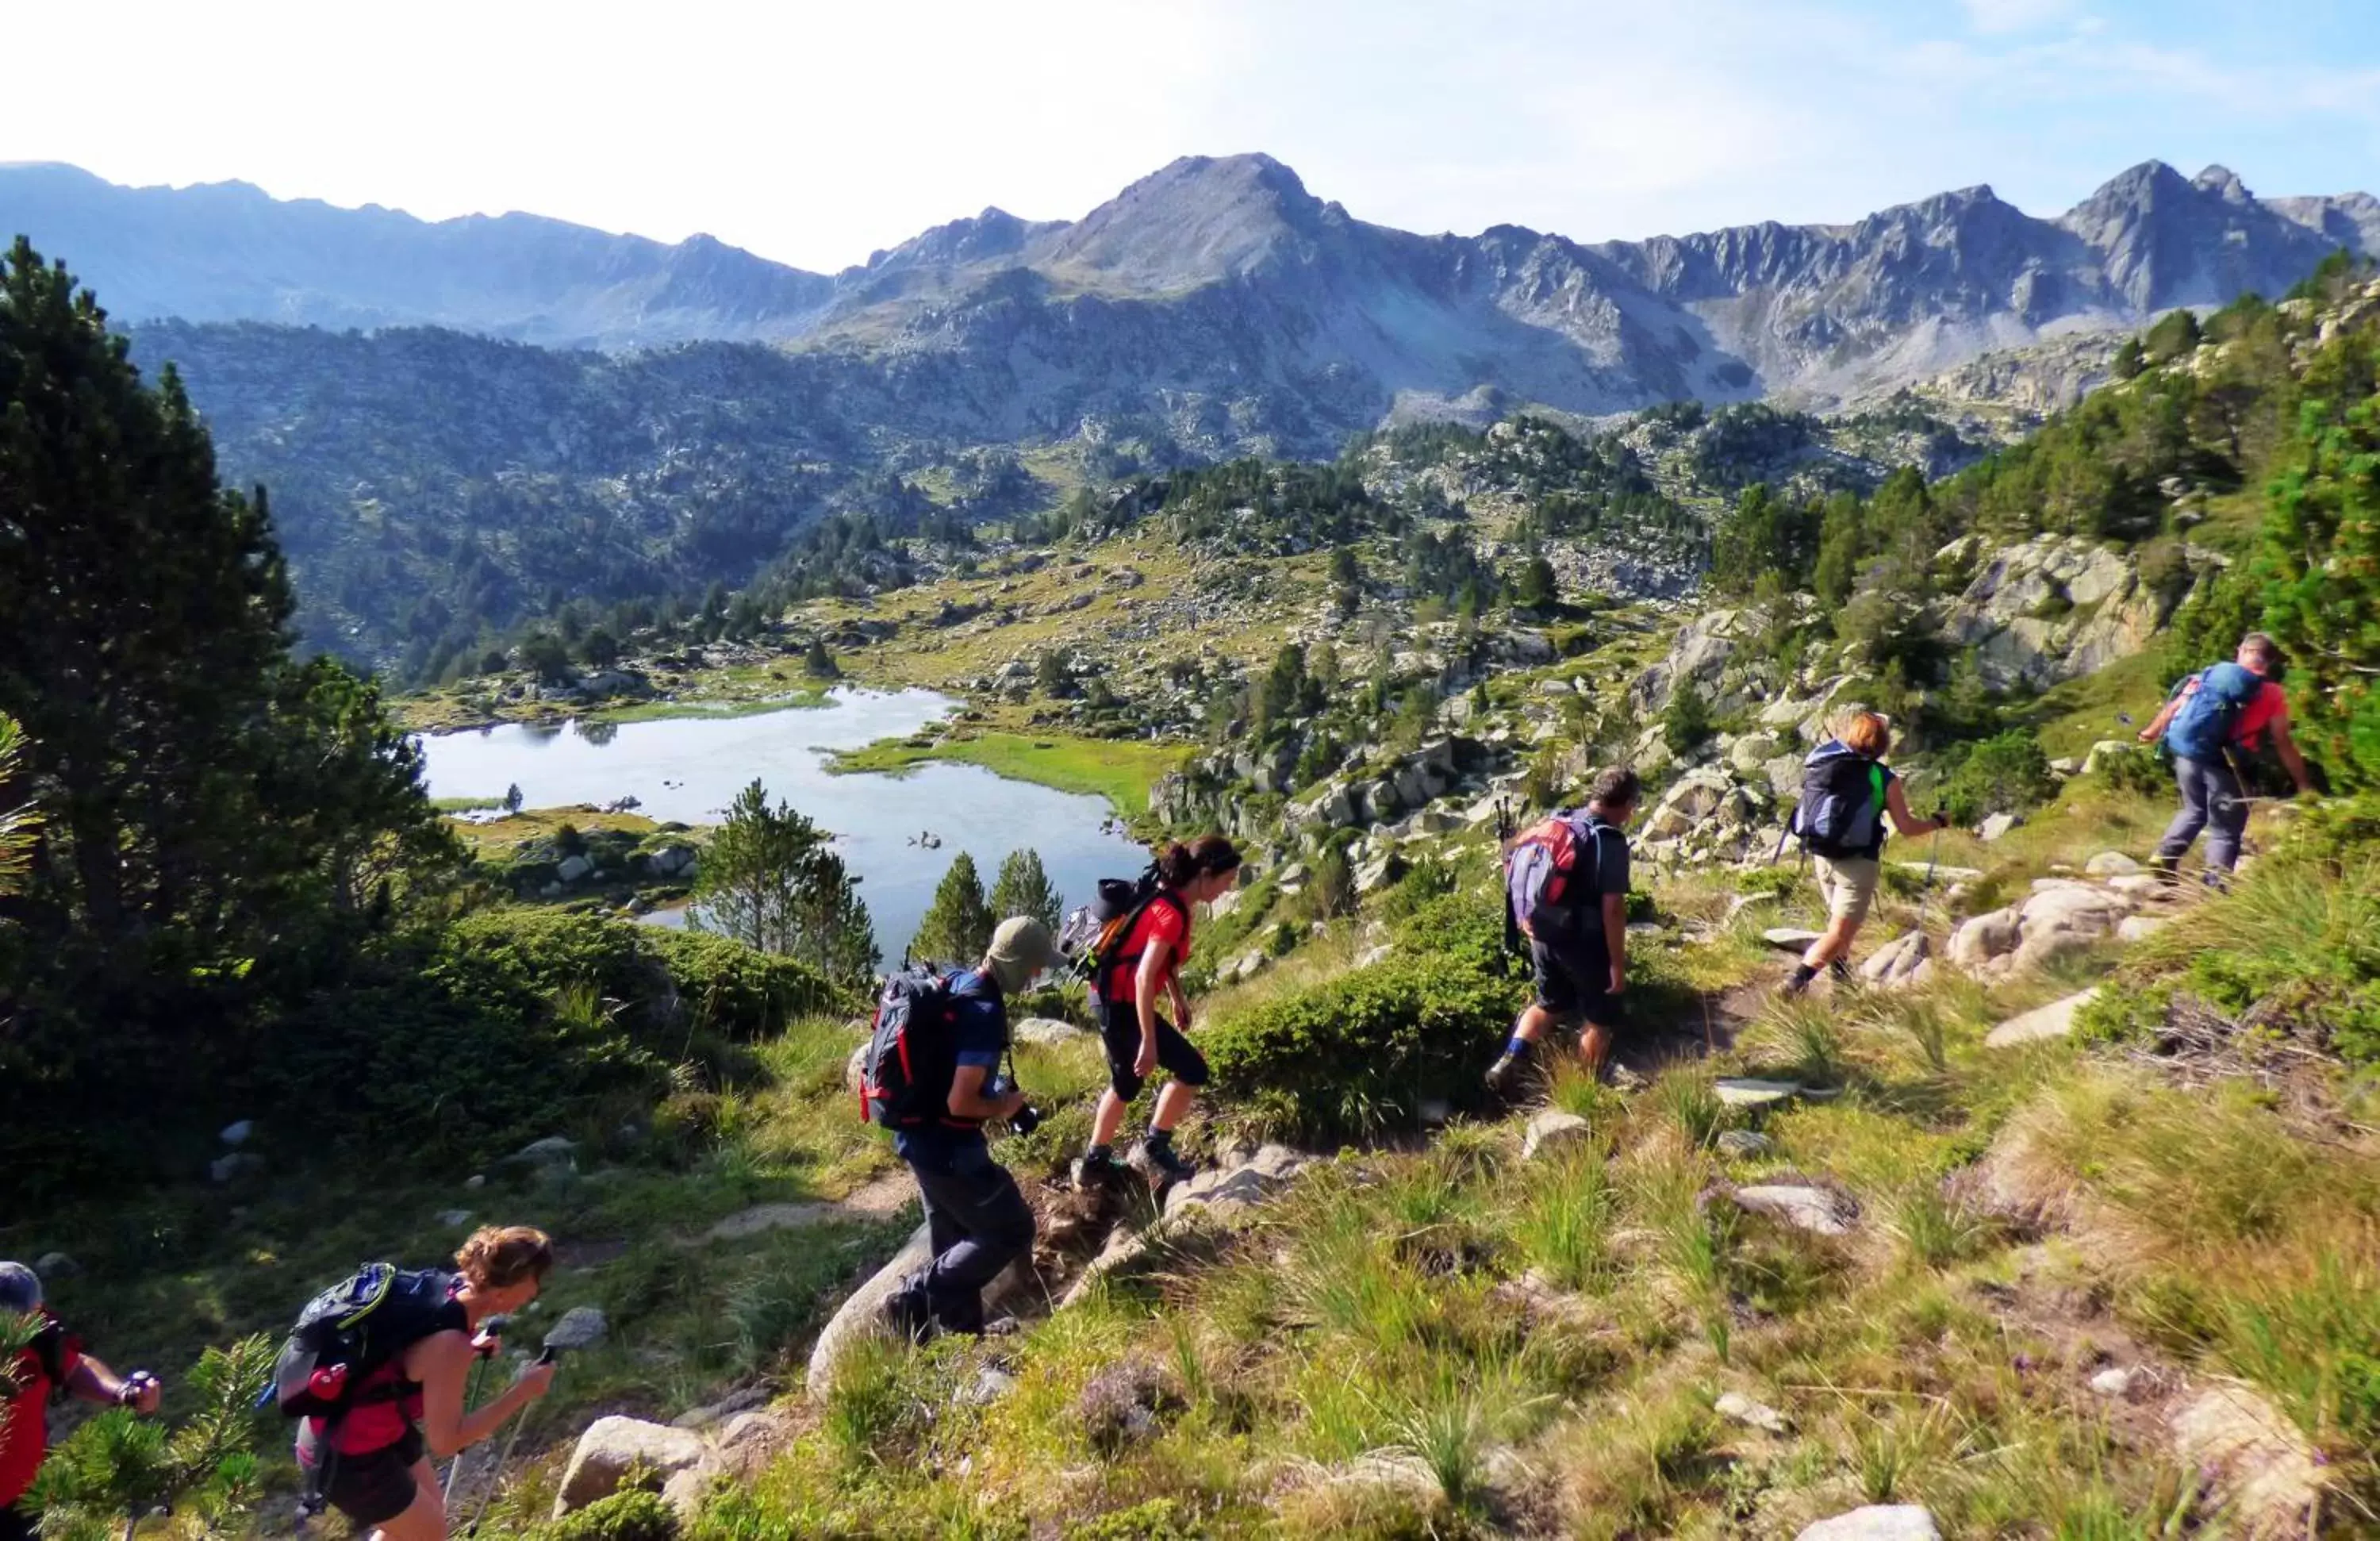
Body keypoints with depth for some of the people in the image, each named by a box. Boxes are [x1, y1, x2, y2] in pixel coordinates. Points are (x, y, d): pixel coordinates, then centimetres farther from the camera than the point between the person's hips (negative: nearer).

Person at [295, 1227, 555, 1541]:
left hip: (380, 1427, 8)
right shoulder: (449, 1344, -35)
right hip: (345, 1455, -8)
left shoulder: (449, 1290, -10)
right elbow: (446, 1441, -28)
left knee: (428, 1512, 23)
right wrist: (520, 1393, -24)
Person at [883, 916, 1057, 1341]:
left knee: (955, 1240, 21)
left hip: (918, 1134, 10)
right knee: (1011, 1230, 3)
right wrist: (1003, 1107, -8)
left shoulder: (954, 982, 2)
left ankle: (961, 1335, 32)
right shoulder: (985, 1014, -26)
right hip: (947, 1147, -10)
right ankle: (915, 1298, 4)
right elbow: (960, 1103, -27)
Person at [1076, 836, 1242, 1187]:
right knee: (1192, 1070, -3)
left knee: (1126, 1084, 23)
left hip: (1110, 999, 10)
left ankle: (1094, 1163, 36)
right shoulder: (1172, 912, -25)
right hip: (1123, 1004, -10)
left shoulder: (1170, 897, 4)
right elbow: (1144, 978, -27)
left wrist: (1178, 998, 23)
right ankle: (1153, 1149, 10)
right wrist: (1149, 1042, -24)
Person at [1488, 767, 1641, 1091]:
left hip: (1543, 937, 6)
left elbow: (1517, 867, 11)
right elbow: (1613, 908, -21)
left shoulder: (1555, 825, 4)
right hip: (1584, 942, -6)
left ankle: (1509, 1062, 11)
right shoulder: (1611, 841, -17)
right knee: (1601, 1016, 16)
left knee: (1549, 1003, 25)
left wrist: (1530, 924, 20)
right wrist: (1618, 964, -15)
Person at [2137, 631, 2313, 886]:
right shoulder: (2272, 694, 2)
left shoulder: (2210, 673, 10)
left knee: (2194, 810, 26)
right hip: (2220, 763, -4)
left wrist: (2152, 732, 28)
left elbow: (2175, 706, 12)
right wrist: (2304, 784, 6)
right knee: (2227, 829, 8)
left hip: (2185, 752, 4)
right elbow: (2283, 745, 0)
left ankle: (2165, 856, 15)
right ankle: (2214, 886, 4)